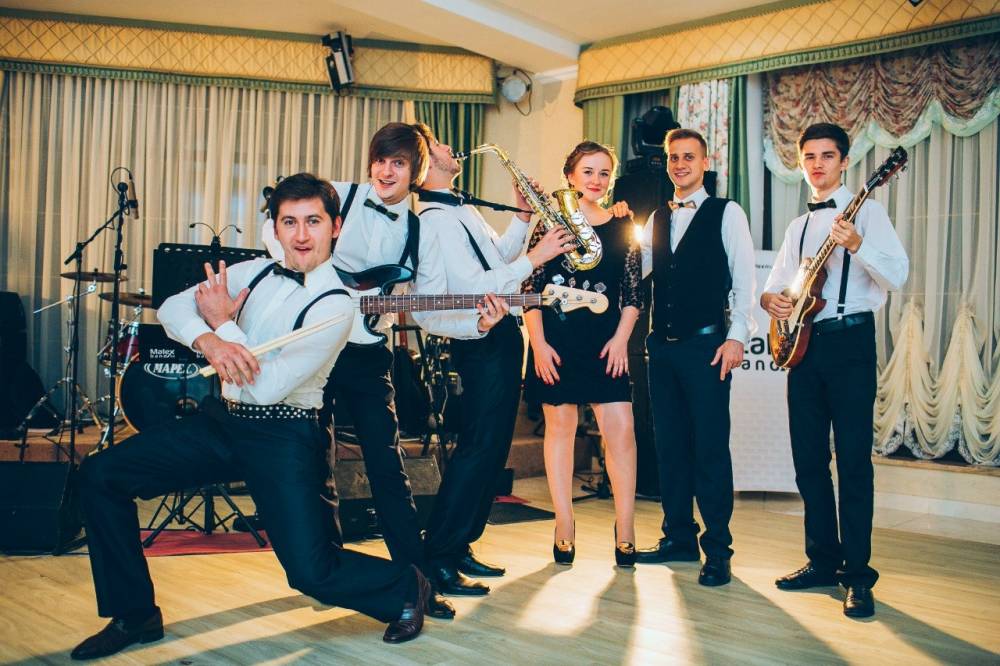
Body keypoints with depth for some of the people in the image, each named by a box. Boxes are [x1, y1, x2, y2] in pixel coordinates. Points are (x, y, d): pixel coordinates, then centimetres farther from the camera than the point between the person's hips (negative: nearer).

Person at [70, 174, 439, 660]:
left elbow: (268, 387, -19)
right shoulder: (253, 273, 5)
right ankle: (133, 616, 14)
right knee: (100, 476, -2)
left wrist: (224, 323, -9)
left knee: (311, 572, -17)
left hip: (284, 435, -6)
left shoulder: (334, 305, -14)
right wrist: (209, 341, -20)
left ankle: (407, 590, 16)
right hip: (221, 419, 7)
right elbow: (172, 307, 1)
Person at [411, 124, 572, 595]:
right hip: (484, 342, -10)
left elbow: (495, 257, 22)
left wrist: (522, 218, 13)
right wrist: (534, 259, -17)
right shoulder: (434, 218, -14)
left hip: (501, 336, 10)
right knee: (479, 448, -10)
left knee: (492, 447, 12)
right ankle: (437, 558, -4)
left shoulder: (461, 209, 18)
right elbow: (475, 285, -21)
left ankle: (459, 547, 21)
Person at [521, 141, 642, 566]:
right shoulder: (551, 221, 2)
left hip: (606, 339, 2)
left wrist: (621, 338, -3)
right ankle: (564, 529, 15)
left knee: (621, 428, -6)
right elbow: (531, 287, -2)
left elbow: (633, 291, 8)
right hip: (557, 336, -1)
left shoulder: (623, 226, 9)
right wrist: (538, 342, -8)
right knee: (560, 425, 5)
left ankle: (625, 530, 6)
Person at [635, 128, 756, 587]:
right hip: (662, 344, 6)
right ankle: (678, 537, 21)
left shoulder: (727, 213, 1)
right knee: (669, 443, 10)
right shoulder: (657, 218, 16)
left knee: (710, 446, -4)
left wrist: (736, 336, -13)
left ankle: (717, 549, 6)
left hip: (706, 343, -5)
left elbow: (743, 278, -5)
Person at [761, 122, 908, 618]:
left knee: (853, 460, -6)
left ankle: (857, 573, 0)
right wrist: (770, 298, -1)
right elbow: (776, 281, 22)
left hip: (849, 340, -6)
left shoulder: (865, 211, 2)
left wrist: (857, 245, -27)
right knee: (809, 459, 7)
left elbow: (897, 274, -11)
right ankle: (822, 559, 18)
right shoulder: (799, 226, 20)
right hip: (802, 342, 6)